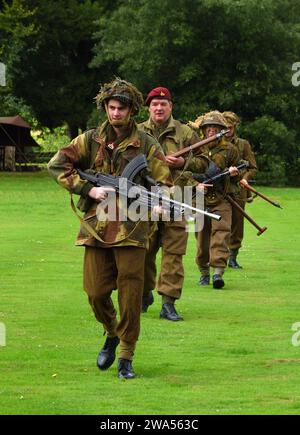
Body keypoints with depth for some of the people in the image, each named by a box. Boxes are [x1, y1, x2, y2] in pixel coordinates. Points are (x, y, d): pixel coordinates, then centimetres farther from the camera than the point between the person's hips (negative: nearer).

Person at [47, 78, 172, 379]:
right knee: (96, 292, 3)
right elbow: (57, 165, 4)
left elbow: (163, 184, 5)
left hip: (131, 229, -2)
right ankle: (111, 335, 32)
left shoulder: (147, 145, 5)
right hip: (96, 227, 2)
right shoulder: (91, 140, 8)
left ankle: (126, 359, 4)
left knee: (130, 295, -5)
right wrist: (89, 189, -7)